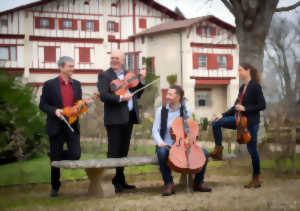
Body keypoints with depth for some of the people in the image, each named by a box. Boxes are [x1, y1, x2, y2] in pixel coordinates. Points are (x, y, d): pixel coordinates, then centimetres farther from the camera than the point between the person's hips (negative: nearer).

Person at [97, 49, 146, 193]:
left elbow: (137, 95, 16)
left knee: (123, 152, 13)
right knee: (114, 153, -5)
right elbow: (103, 96, -15)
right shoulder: (104, 76, -2)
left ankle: (120, 181, 21)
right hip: (114, 119, -6)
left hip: (129, 117, 6)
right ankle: (111, 184, 0)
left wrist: (141, 80, 3)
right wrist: (120, 98, -23)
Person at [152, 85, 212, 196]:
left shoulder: (186, 112, 8)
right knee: (162, 152, -38)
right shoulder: (161, 111, 5)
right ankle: (168, 184, -23)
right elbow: (155, 130, 0)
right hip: (166, 146, -2)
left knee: (204, 152, -19)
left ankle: (198, 183, -1)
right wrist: (159, 142, -19)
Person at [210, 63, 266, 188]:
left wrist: (245, 108, -19)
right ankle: (218, 151, 5)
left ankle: (256, 179, 10)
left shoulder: (255, 86, -12)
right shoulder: (242, 87, 11)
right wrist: (223, 115, 6)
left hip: (251, 122, -8)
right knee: (216, 123, -2)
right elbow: (237, 106, 16)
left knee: (252, 150, -1)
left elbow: (262, 105, -16)